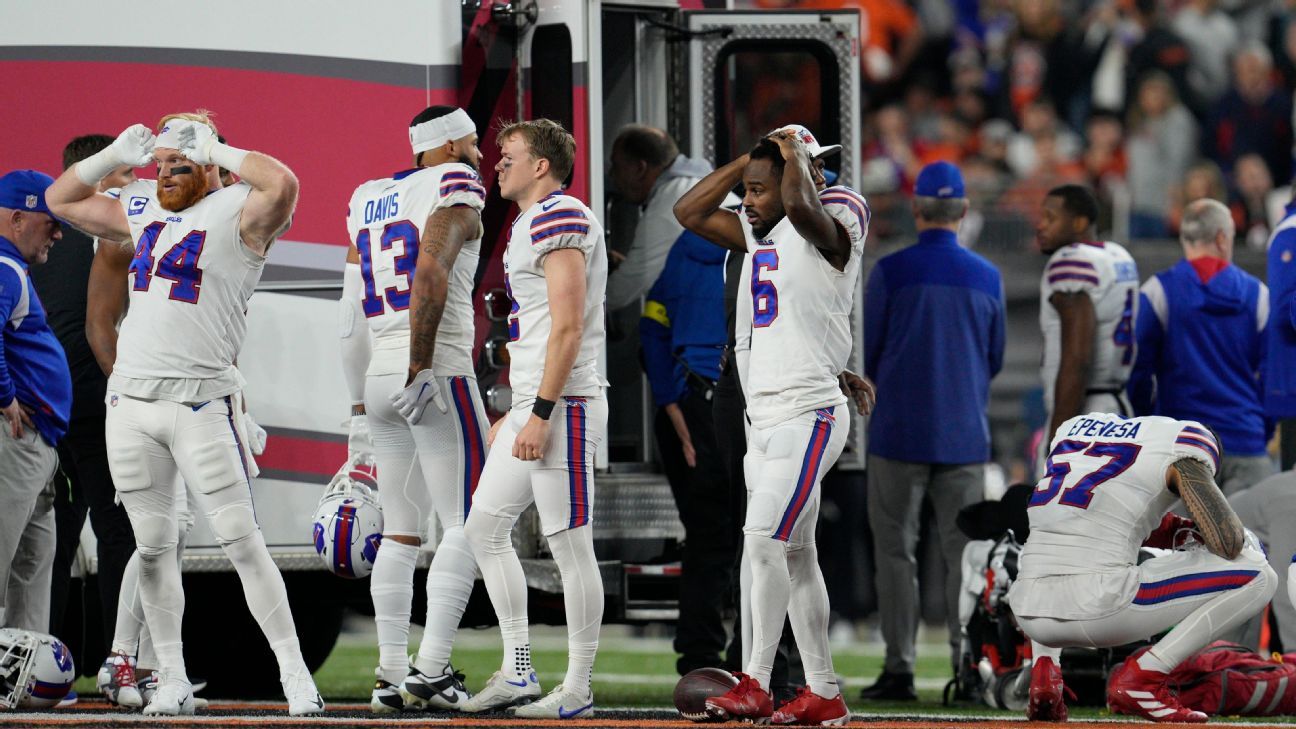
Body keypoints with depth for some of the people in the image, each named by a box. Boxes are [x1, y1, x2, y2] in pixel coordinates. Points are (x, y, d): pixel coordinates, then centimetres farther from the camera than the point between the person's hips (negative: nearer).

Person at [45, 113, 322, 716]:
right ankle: (172, 682, 15)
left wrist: (216, 150, -16)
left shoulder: (237, 214, -6)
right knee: (152, 548, 8)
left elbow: (282, 185, -29)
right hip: (130, 399, 6)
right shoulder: (145, 211, 15)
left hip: (200, 401, -6)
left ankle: (295, 675, -6)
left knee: (241, 541, -9)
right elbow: (61, 199, 27)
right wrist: (117, 155, 13)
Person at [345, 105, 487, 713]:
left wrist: (360, 394, 19)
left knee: (400, 532, 11)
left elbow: (354, 311, 15)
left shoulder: (369, 200, 17)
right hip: (439, 375, -7)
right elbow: (430, 275, -20)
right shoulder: (455, 189, -5)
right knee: (464, 526, -4)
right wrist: (420, 371, -20)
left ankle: (391, 674, 6)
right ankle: (431, 670, -13)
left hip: (380, 377, 7)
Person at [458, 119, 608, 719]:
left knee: (570, 544, -6)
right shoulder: (532, 225, 19)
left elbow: (568, 328, -20)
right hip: (532, 406, 11)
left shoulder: (560, 219, -13)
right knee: (485, 528, 11)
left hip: (564, 403, -11)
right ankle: (518, 673, 14)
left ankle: (577, 690, -2)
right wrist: (515, 414, 24)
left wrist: (542, 414, -22)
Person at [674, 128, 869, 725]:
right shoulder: (757, 232, 14)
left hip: (808, 417, -9)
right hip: (765, 422, 9)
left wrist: (793, 155, -12)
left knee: (763, 541, -16)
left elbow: (800, 205, -32)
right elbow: (689, 212, 18)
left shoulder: (830, 231, -10)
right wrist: (751, 158, 11)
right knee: (794, 554, 8)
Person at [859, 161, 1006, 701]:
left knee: (895, 549, 2)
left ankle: (899, 669, -3)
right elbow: (994, 359, 13)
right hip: (965, 434, 3)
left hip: (900, 432, -3)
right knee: (964, 550, 6)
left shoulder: (891, 272, -6)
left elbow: (869, 354, 1)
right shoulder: (987, 277, 4)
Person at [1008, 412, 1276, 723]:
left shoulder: (1074, 427, 25)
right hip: (1101, 607, -6)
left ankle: (1043, 668, 17)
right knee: (1259, 577, 6)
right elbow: (1227, 543, -2)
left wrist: (1180, 529, 34)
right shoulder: (1183, 438, 7)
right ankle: (1141, 678, -3)